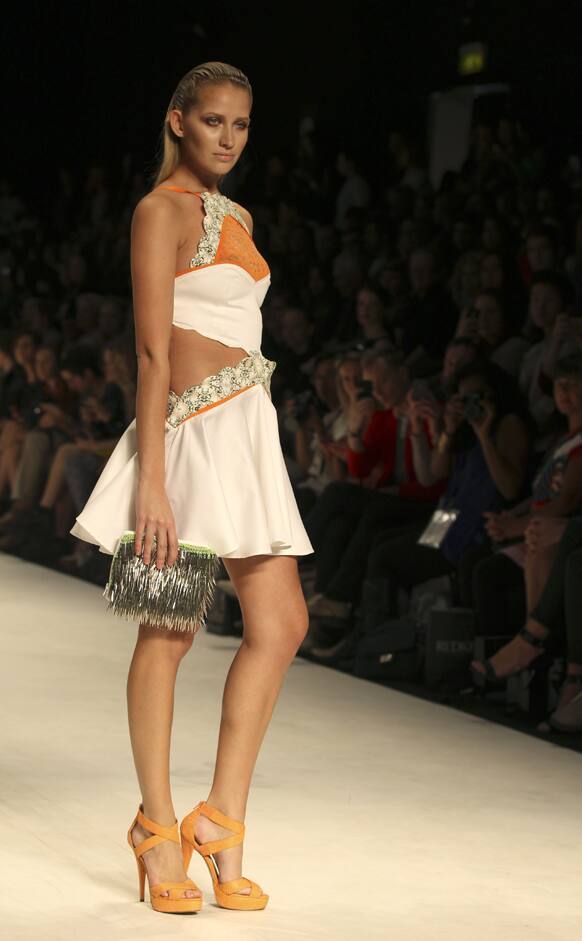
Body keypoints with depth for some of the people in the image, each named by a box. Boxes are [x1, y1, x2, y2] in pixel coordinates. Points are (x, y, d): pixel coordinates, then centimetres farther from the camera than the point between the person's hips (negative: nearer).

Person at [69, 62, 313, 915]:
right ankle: (159, 828, 8)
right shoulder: (163, 210, -7)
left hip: (246, 430, 9)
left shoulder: (232, 217, 18)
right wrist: (152, 482, -19)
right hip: (191, 431, -9)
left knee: (281, 624, 2)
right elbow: (153, 351, -14)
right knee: (170, 632, -1)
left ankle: (222, 820, 6)